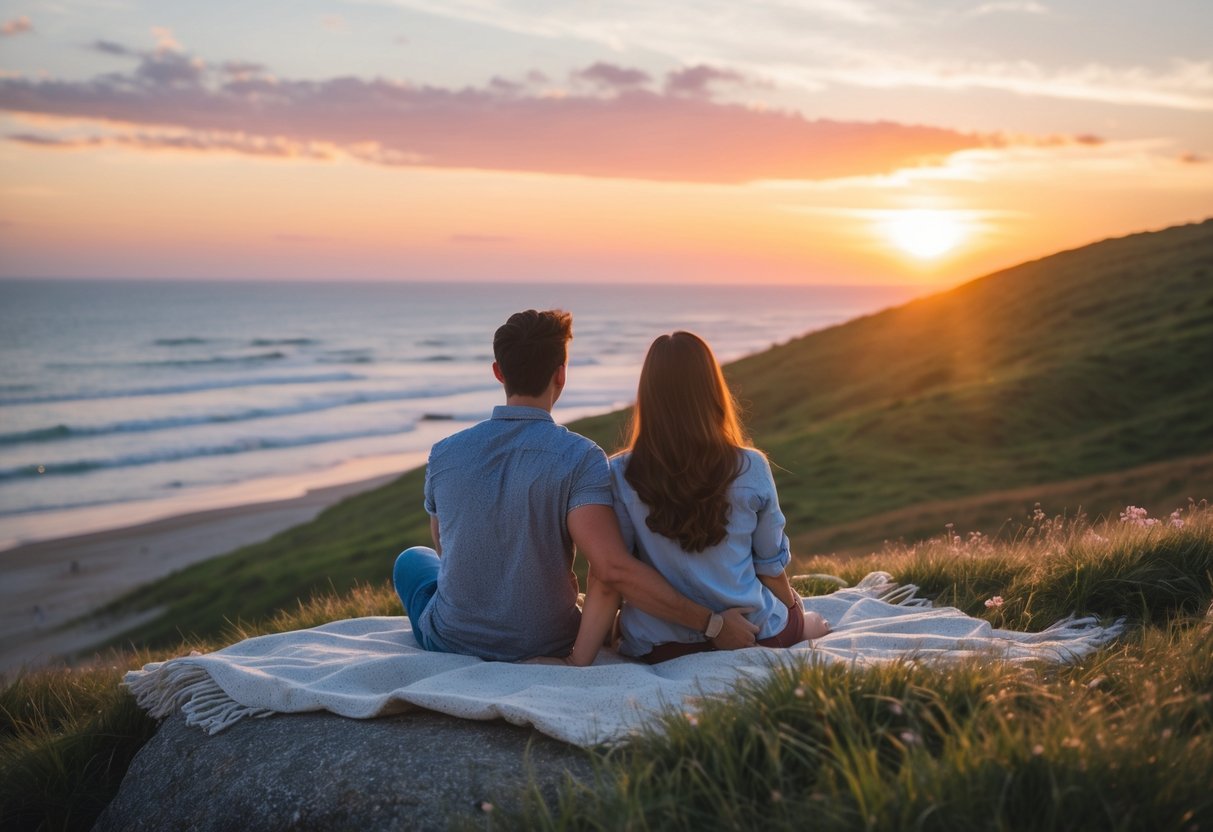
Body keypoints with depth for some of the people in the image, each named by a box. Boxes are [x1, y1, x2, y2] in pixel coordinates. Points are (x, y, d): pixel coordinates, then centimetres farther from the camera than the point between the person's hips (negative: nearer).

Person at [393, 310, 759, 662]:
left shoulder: (443, 454, -10)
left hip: (453, 641, 1)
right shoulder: (580, 459, -21)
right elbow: (613, 568, -32)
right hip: (547, 646, 0)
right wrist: (713, 623, -25)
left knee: (412, 559, 34)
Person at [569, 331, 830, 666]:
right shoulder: (751, 469, -13)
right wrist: (794, 612, 20)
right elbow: (771, 567, 0)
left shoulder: (621, 475, -14)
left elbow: (606, 584, -16)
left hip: (660, 650, 0)